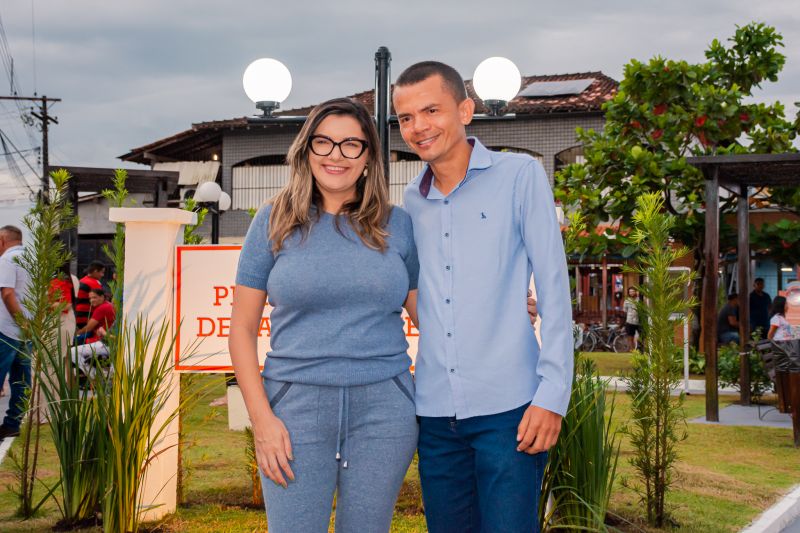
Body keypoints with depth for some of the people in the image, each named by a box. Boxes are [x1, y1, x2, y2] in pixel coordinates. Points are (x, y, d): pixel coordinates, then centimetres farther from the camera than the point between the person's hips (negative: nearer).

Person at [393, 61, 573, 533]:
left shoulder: (520, 176, -1)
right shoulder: (413, 200, 13)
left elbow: (554, 288, -5)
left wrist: (552, 395, -12)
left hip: (507, 406, -5)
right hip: (435, 411, 5)